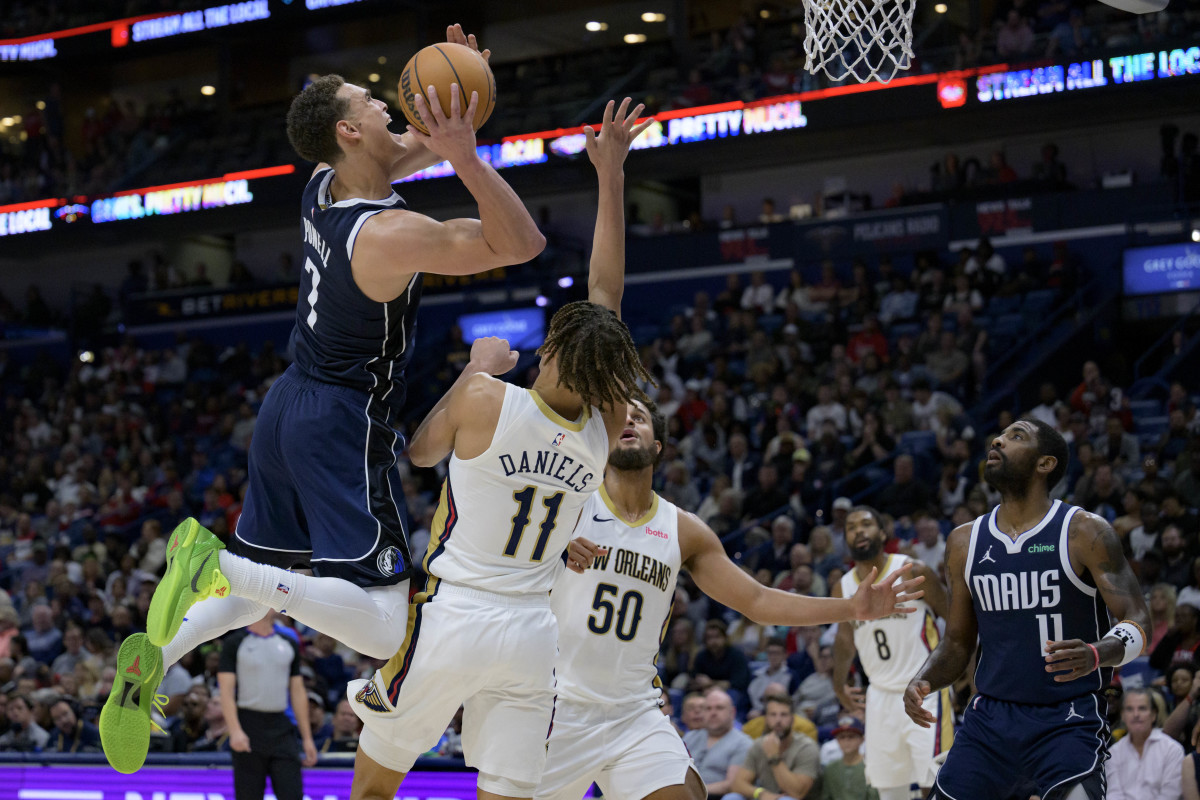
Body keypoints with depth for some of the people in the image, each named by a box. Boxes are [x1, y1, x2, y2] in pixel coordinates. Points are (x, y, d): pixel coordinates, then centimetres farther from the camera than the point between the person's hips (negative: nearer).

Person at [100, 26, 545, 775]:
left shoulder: (325, 185, 1)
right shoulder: (390, 234, -23)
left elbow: (416, 150, 20)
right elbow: (523, 243, -20)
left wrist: (455, 93, 1)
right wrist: (465, 155, -29)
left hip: (291, 406, 9)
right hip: (348, 430, -9)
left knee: (269, 582, 24)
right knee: (385, 629, -13)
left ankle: (155, 656, 2)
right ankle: (216, 562, -24)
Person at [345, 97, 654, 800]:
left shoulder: (485, 399, -14)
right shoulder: (606, 432, -2)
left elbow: (422, 452, 9)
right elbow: (608, 293, 6)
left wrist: (478, 367, 18)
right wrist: (612, 175, 10)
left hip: (451, 618, -3)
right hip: (533, 635, 3)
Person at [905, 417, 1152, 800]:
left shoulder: (1084, 532, -6)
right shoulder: (965, 541, 9)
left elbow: (1138, 621, -10)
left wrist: (1097, 654, -32)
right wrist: (922, 683, -6)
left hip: (1068, 720, -4)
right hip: (990, 716, 4)